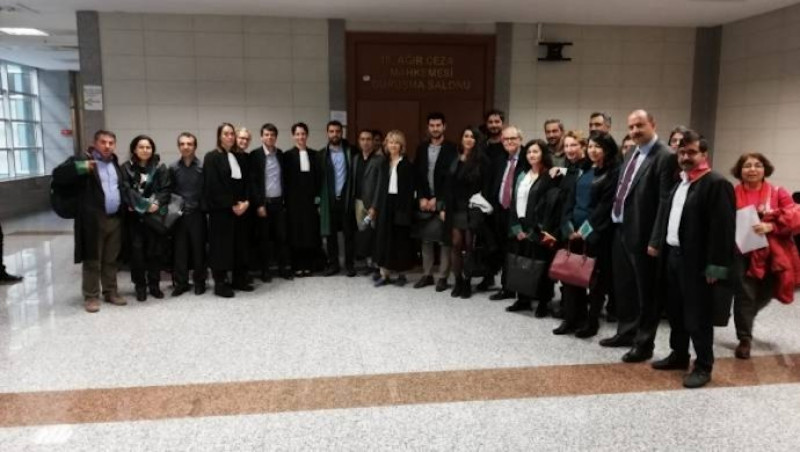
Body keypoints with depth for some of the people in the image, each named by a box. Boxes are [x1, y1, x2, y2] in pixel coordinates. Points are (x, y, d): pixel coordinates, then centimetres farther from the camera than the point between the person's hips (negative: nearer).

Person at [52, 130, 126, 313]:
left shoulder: (115, 163, 16)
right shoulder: (83, 161, -4)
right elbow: (57, 175, -13)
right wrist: (81, 168, -25)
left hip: (115, 218, 6)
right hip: (94, 219, -6)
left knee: (111, 260, 14)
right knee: (92, 261, 2)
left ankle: (111, 292, 25)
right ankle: (91, 296, 12)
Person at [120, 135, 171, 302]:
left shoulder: (160, 167, 5)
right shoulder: (126, 168, 3)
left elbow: (166, 189, 0)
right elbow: (125, 190, -6)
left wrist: (157, 203, -17)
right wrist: (144, 204, -16)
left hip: (155, 215, 1)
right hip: (135, 216, -1)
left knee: (155, 250, 4)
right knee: (137, 250, -1)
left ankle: (154, 284, 16)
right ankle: (140, 286, 11)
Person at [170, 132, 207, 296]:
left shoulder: (202, 167, -3)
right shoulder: (173, 168, 4)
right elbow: (169, 191, 8)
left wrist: (204, 207, -9)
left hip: (197, 214, -2)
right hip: (179, 214, 2)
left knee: (198, 248, 5)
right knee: (179, 249, 6)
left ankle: (199, 281, 18)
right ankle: (181, 282, 16)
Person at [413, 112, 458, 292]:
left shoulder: (451, 149, -3)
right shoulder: (421, 148, 11)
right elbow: (417, 175, 9)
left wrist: (437, 199, -11)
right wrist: (422, 198, -2)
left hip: (442, 201, -4)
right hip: (424, 200, 4)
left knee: (444, 240, -2)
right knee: (426, 239, 8)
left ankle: (442, 277, 5)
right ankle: (427, 275, 17)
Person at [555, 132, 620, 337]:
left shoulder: (614, 173, -6)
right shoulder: (583, 171, 14)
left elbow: (605, 205, -12)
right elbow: (570, 199, 10)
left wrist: (585, 230, -14)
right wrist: (569, 226, -3)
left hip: (597, 233, -6)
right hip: (574, 231, 6)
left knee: (595, 278, 3)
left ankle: (591, 322, 13)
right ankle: (572, 319, 17)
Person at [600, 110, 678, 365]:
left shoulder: (665, 157, -14)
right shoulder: (631, 155, 14)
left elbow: (665, 202, -18)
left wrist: (656, 240, -21)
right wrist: (617, 224, 12)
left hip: (642, 234, -9)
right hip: (621, 230, 9)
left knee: (646, 291, 5)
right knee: (624, 286, 19)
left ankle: (643, 343, 18)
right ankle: (627, 332, 36)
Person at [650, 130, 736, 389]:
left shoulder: (717, 184, -12)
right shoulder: (680, 182, 15)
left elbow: (723, 228, -17)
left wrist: (715, 266, -20)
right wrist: (663, 250, 12)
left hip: (696, 262, -8)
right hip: (673, 255, 8)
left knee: (697, 317, 1)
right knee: (675, 312, 17)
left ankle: (703, 366, 14)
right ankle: (679, 356, 31)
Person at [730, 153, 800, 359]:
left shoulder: (778, 193, 2)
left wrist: (771, 226, -21)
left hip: (770, 256, 2)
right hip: (742, 254, -2)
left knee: (765, 295, 14)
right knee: (744, 296, -1)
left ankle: (745, 322, 45)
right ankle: (744, 339, 13)